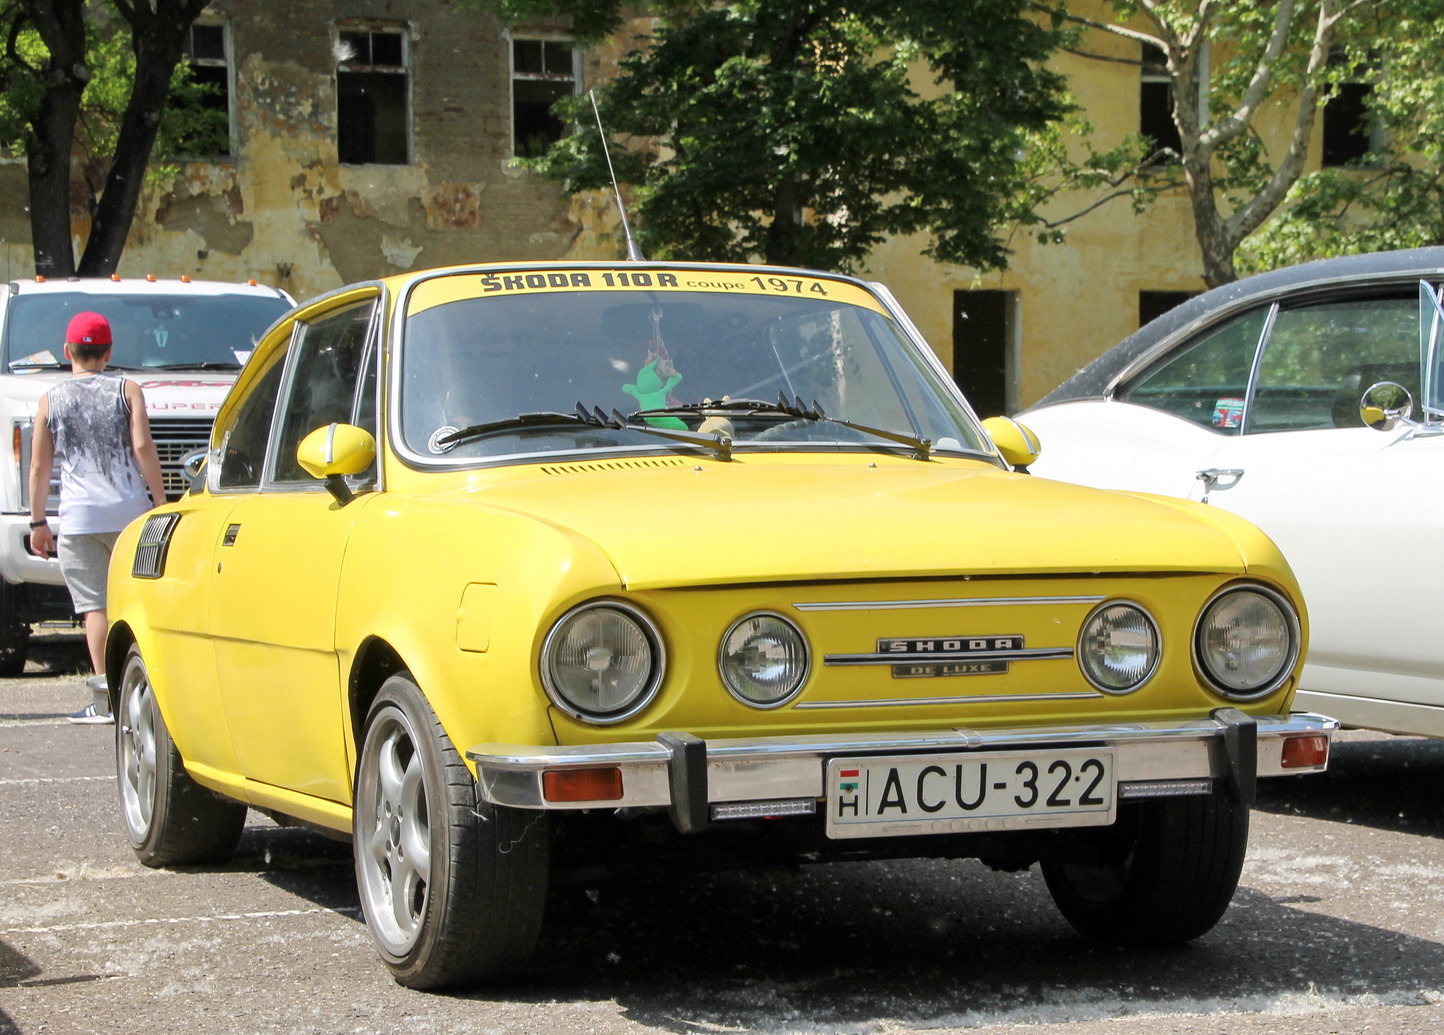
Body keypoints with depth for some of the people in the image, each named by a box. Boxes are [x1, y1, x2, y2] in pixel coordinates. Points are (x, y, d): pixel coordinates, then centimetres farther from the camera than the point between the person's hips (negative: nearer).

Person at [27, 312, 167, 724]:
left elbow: (39, 467, 6)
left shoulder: (51, 400, 7)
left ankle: (106, 696, -11)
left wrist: (37, 522, 13)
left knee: (95, 606, -3)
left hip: (79, 518, 0)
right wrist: (161, 502, -3)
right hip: (130, 512, 0)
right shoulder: (126, 391, 4)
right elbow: (143, 448, -6)